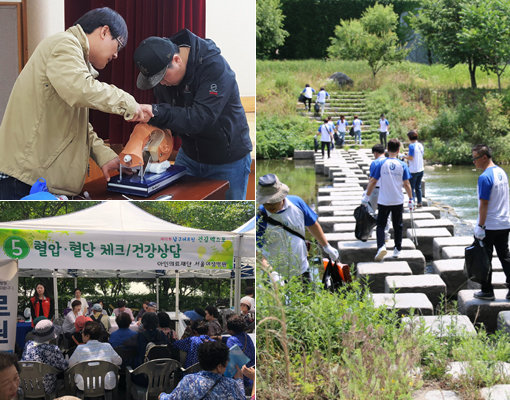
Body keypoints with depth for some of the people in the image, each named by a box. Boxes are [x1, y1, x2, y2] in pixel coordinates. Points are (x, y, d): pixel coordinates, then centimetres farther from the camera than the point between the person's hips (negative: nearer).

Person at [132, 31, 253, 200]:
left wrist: (156, 113, -46)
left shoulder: (215, 67, -27)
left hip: (227, 162, -6)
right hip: (189, 156, 6)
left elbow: (201, 117, -37)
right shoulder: (164, 69, -7)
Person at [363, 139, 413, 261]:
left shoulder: (381, 164, -8)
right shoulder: (402, 165, -5)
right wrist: (411, 199, 9)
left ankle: (381, 246, -19)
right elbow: (406, 184, -2)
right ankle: (397, 250, 21)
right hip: (398, 201, 1)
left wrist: (366, 197, 5)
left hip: (383, 201, -1)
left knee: (381, 225, 5)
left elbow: (373, 182, -5)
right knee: (397, 226, 15)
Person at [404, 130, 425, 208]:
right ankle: (419, 202, 20)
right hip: (421, 169, 7)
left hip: (413, 171, -7)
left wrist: (405, 157, -1)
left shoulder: (412, 146, -17)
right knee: (418, 187, 17)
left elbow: (411, 158, -20)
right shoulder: (420, 145, 5)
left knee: (411, 187, 2)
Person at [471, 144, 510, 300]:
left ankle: (487, 291, 9)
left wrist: (480, 226, -16)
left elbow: (484, 204, -20)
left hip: (489, 226, -8)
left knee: (485, 258, 4)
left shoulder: (485, 177, -19)